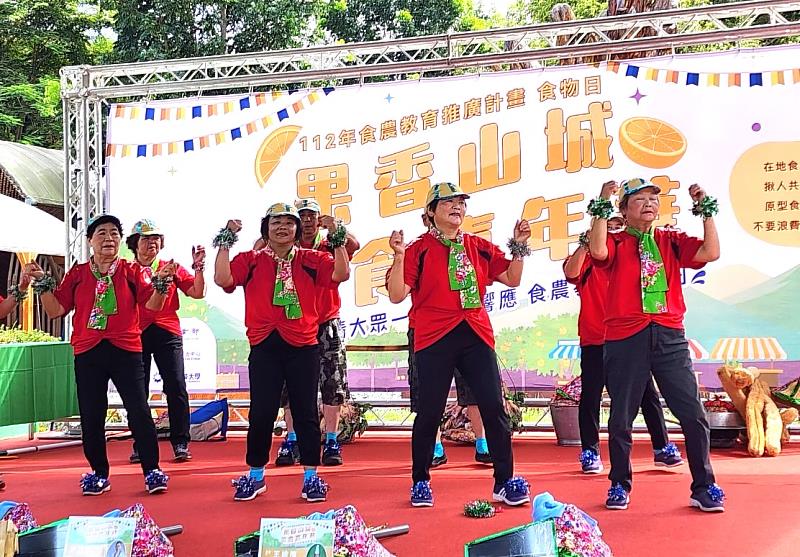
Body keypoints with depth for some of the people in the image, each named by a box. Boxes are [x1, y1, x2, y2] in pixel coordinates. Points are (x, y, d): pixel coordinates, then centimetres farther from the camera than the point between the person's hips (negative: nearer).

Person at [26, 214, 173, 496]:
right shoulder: (77, 273, 9)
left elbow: (153, 304, -2)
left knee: (139, 411, -6)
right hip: (88, 353, 2)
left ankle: (152, 470, 5)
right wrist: (42, 282, -4)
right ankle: (99, 473, 21)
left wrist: (162, 280, -17)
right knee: (91, 416, 6)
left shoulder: (131, 271, 4)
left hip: (126, 350, -2)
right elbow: (55, 309, 7)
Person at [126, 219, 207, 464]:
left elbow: (197, 293, 1)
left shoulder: (172, 268, 9)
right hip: (137, 334, 0)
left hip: (167, 333, 0)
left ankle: (181, 443, 0)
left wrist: (198, 268, -10)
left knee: (176, 387, -6)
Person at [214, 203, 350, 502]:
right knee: (261, 413, 4)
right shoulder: (251, 261, 6)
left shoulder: (311, 260, 6)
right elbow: (223, 279, -9)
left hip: (303, 346, 0)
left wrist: (338, 240, -13)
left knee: (306, 412, 4)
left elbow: (341, 274, -8)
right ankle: (255, 476, 19)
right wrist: (225, 242, -11)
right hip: (264, 346, 0)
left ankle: (311, 477, 14)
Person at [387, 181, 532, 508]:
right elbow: (397, 295, -7)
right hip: (434, 338, -3)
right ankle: (420, 483, 18)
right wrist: (399, 257, -17)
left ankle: (504, 481, 8)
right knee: (429, 411, 2)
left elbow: (512, 279, 13)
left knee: (494, 407, -1)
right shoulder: (419, 249, 0)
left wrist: (519, 247, 2)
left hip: (476, 335, 3)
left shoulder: (479, 247, 13)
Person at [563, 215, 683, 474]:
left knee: (647, 393, 4)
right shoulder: (588, 258, 3)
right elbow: (571, 272, -18)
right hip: (595, 340, -2)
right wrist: (586, 242, -25)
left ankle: (662, 448, 13)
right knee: (591, 395, -1)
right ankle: (590, 453, 8)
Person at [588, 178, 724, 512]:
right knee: (621, 416, 6)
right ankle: (620, 485, 21)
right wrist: (602, 207, -16)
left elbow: (710, 253, -2)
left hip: (669, 336, 2)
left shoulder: (672, 242, 13)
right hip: (625, 337, -2)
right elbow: (598, 251, -18)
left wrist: (705, 210, -3)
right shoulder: (616, 243, 5)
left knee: (692, 413, -1)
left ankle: (703, 488, 10)